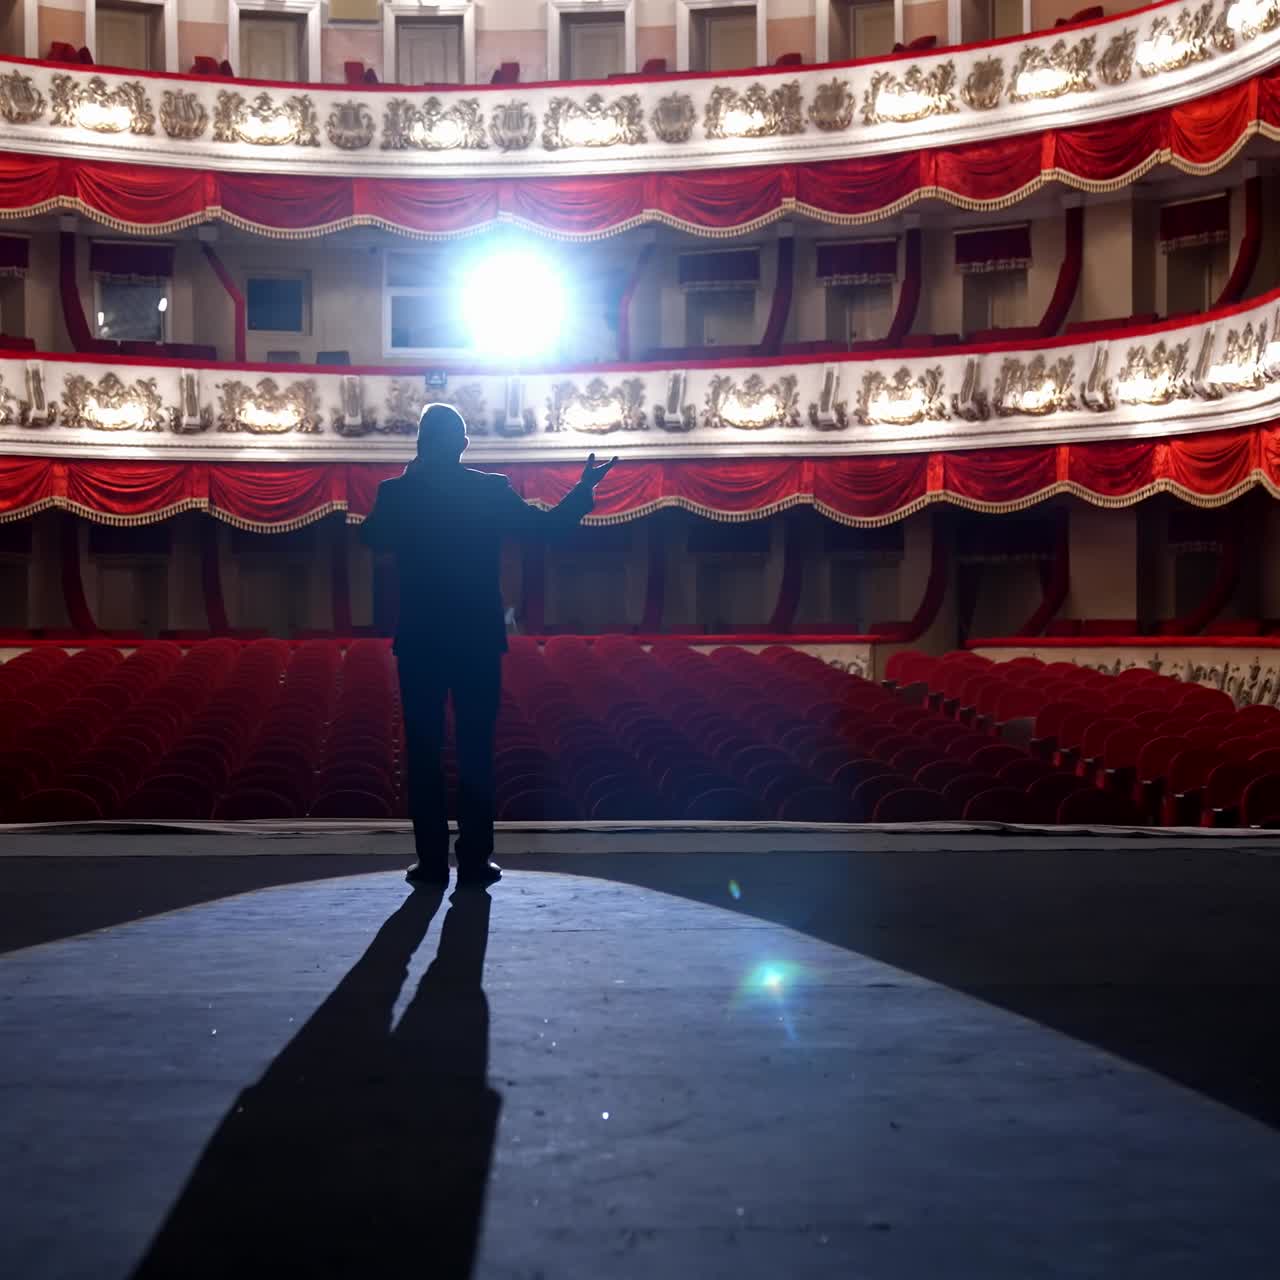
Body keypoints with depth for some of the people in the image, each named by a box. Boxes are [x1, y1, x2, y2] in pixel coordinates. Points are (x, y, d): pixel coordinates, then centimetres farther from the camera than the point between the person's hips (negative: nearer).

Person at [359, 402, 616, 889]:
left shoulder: (397, 491, -4)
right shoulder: (492, 489, -5)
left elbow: (372, 537, 12)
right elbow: (547, 524, 3)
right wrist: (585, 488, 17)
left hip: (420, 641, 0)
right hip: (478, 640, 0)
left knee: (423, 752, 6)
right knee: (475, 751, 6)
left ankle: (432, 861, 5)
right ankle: (475, 860, 6)